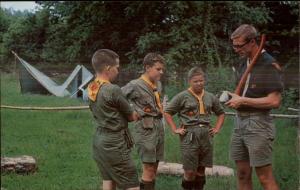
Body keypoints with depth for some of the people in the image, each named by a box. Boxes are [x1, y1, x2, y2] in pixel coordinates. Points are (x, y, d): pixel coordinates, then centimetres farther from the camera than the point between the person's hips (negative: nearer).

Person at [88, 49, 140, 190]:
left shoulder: (91, 89, 5)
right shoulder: (113, 90, -19)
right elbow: (132, 117, -6)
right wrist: (138, 114, 14)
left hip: (99, 141, 9)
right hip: (114, 144, -9)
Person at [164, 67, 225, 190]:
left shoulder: (210, 97, 11)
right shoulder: (182, 96, -2)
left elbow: (221, 113, 24)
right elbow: (167, 112, 0)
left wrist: (217, 128, 12)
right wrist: (175, 129, -6)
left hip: (206, 135, 4)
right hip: (189, 136, -4)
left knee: (201, 169, 9)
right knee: (190, 171, -5)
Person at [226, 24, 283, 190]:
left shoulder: (268, 64, -13)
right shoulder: (243, 62, 12)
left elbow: (274, 101, -19)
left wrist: (243, 101, -15)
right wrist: (234, 97, 3)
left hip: (258, 124, -8)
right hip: (240, 122, 8)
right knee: (242, 174, 11)